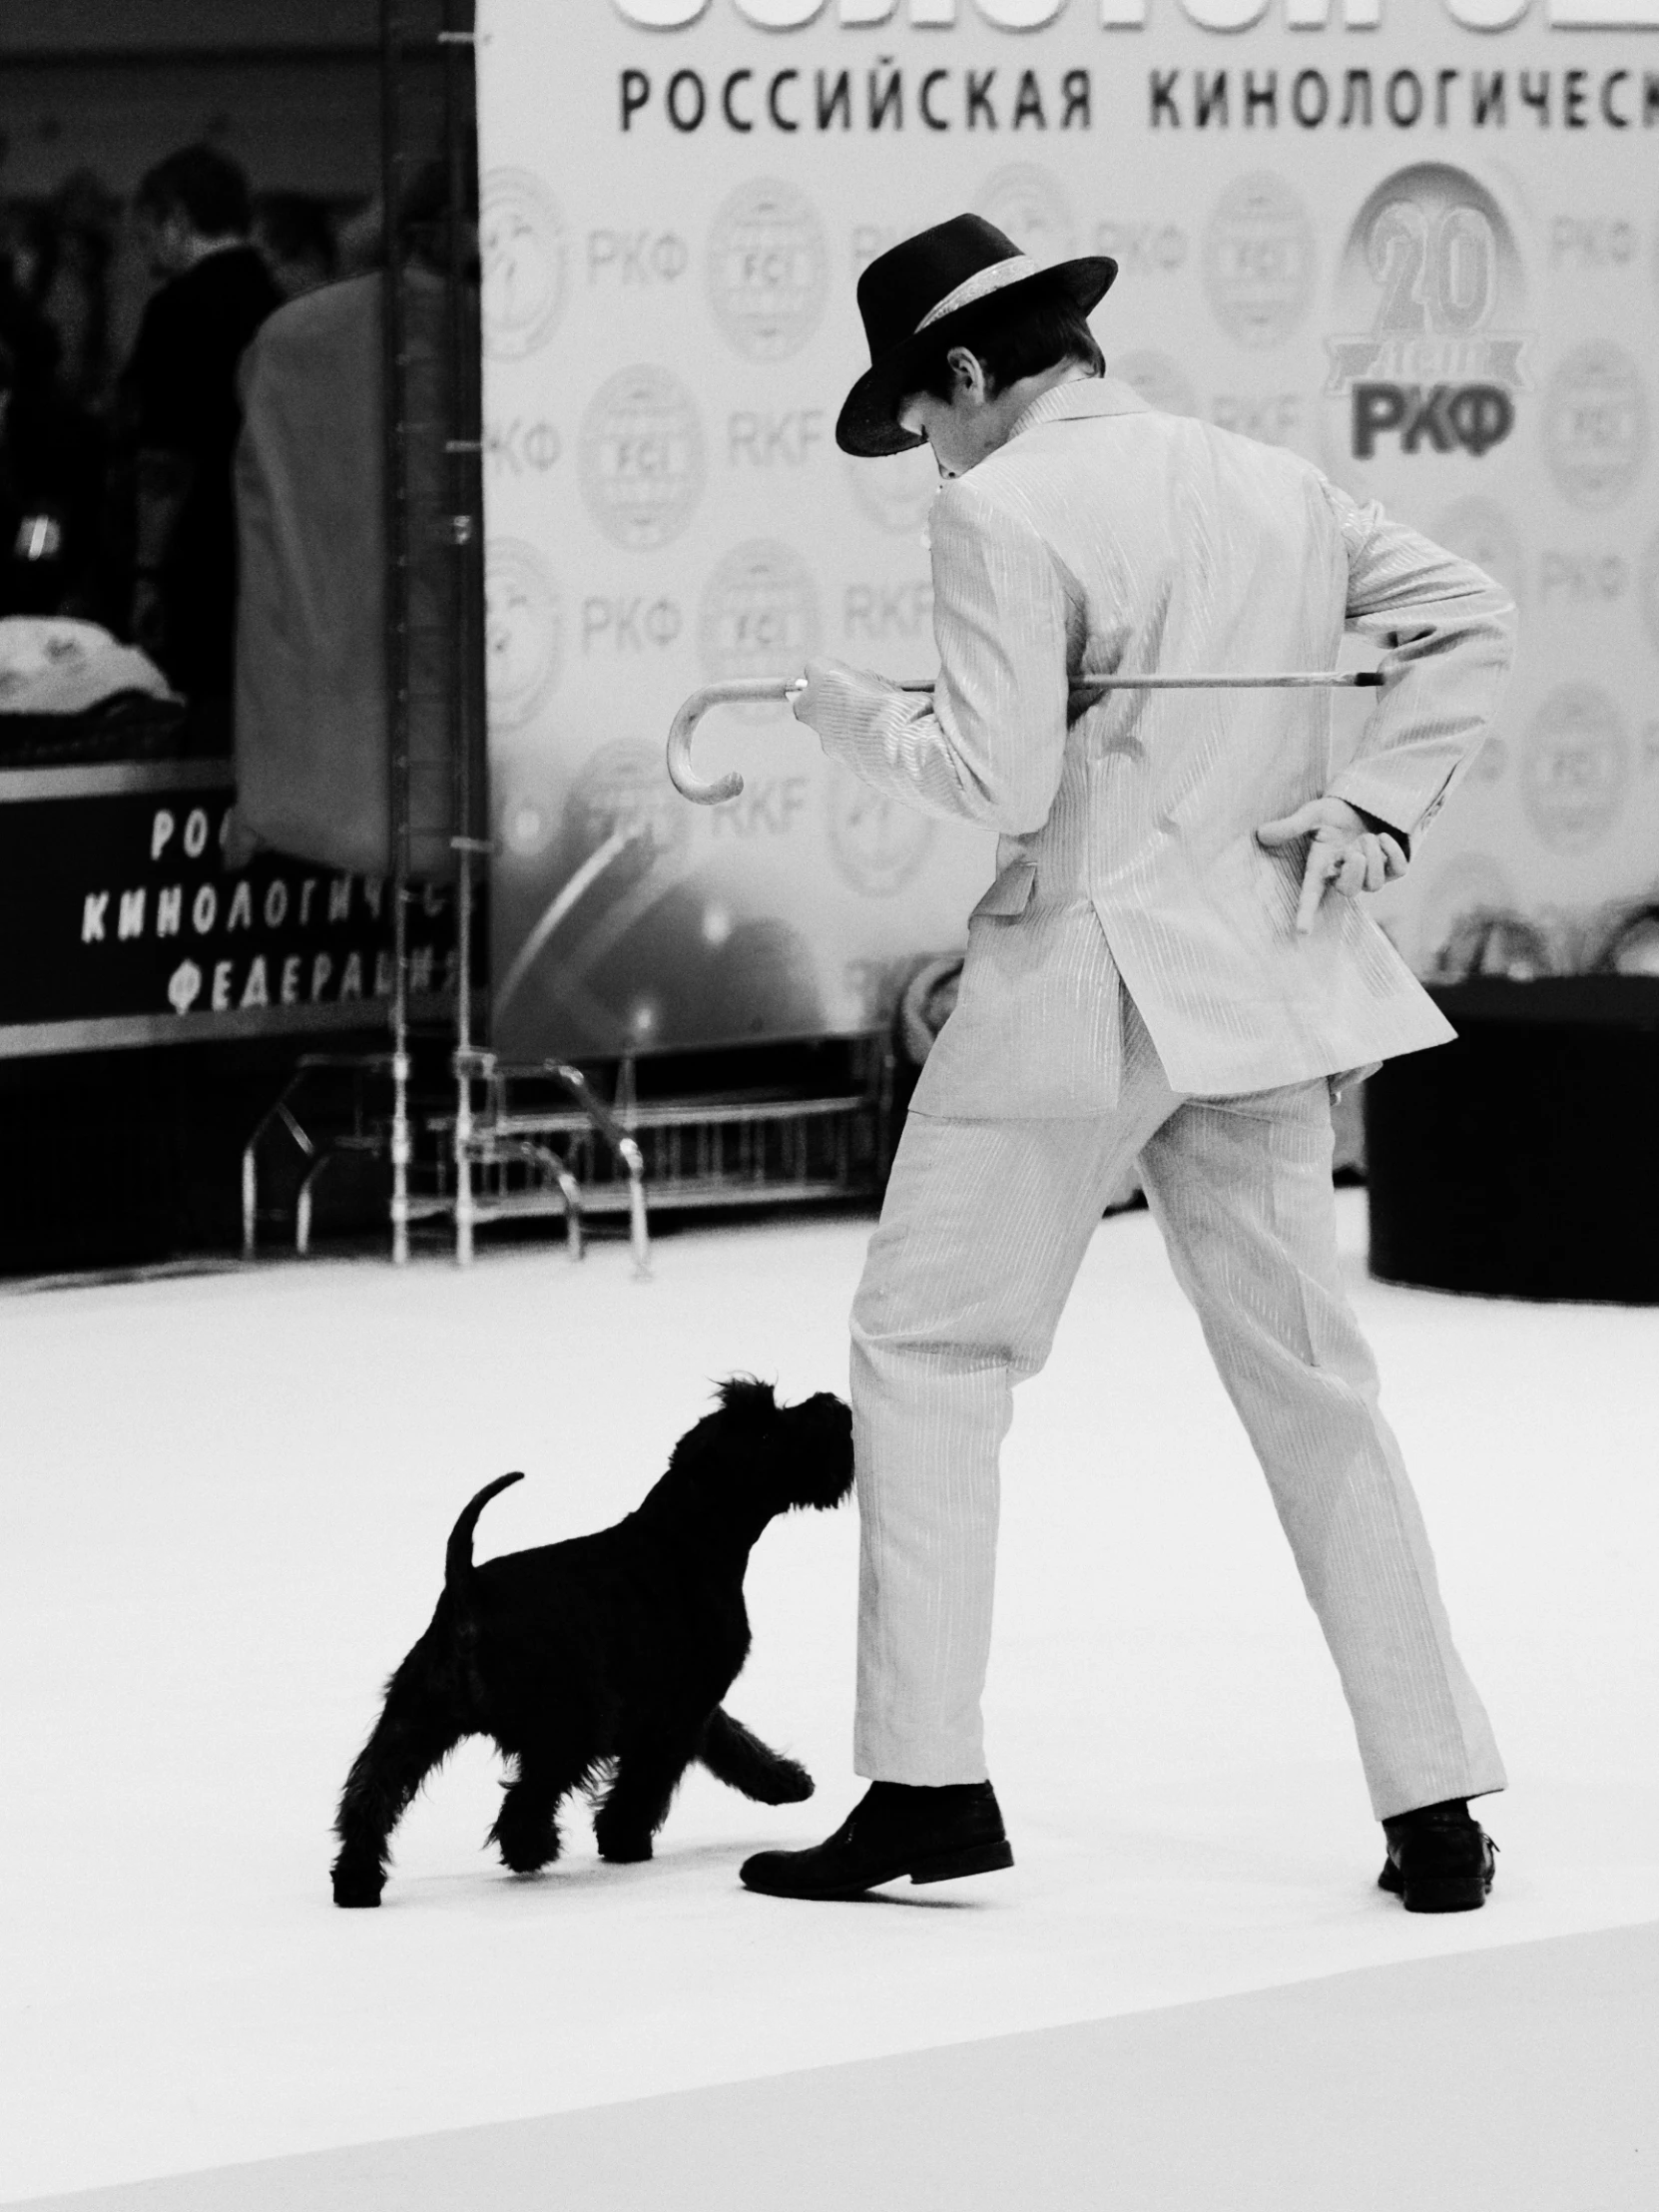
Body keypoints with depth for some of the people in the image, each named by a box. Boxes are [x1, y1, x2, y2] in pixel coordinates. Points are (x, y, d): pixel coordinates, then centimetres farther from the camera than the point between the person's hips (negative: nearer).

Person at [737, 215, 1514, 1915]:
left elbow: (1000, 777, -16)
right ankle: (1435, 1804, 9)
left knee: (927, 1350, 4)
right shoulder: (1278, 488, 10)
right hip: (1269, 988, 6)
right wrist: (1374, 804, 6)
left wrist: (857, 719, 0)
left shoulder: (1002, 514, -11)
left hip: (1083, 980, -6)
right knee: (1307, 1378, 11)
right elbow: (1469, 619, 12)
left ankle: (927, 1779, -2)